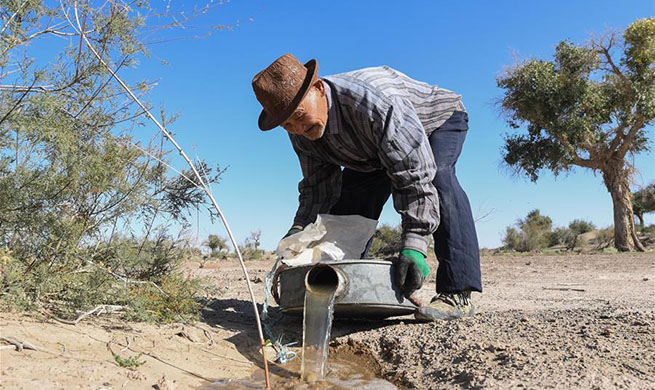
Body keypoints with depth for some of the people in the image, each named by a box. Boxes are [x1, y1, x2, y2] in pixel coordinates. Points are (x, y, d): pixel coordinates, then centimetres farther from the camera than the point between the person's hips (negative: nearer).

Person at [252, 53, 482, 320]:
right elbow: (317, 187, -10)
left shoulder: (373, 101, -44)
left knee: (436, 178, -36)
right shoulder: (302, 134, -21)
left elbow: (415, 175, -45)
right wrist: (299, 229, -25)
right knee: (348, 202, -6)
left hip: (438, 119, -6)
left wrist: (414, 245, -51)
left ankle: (457, 294, -34)